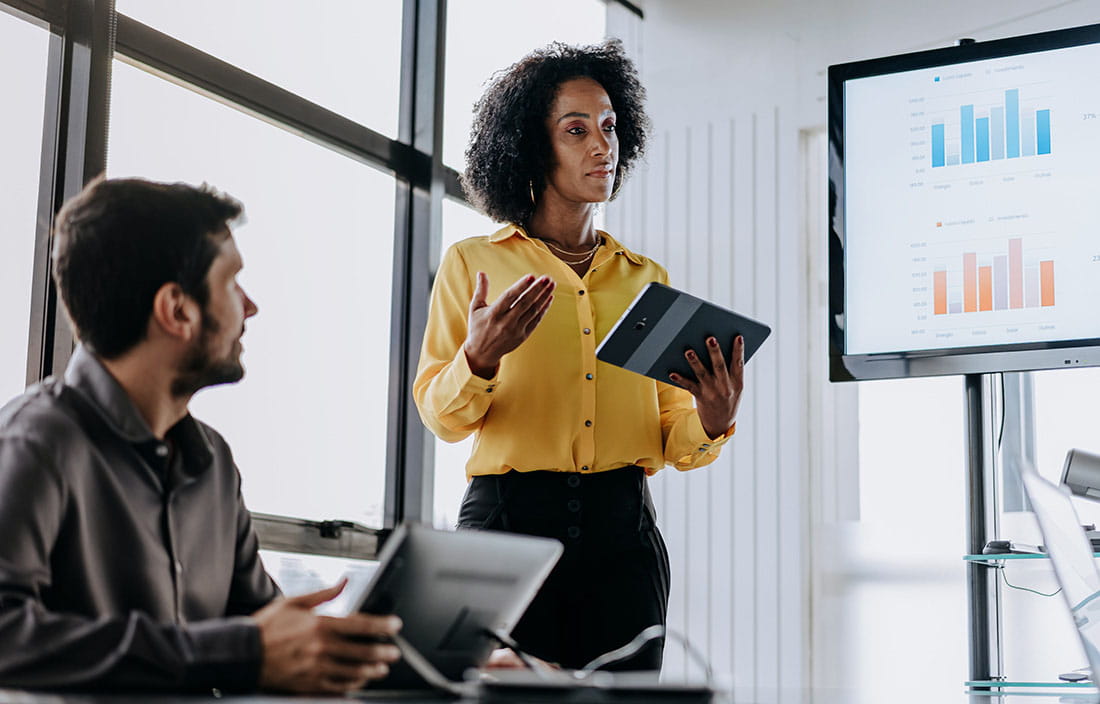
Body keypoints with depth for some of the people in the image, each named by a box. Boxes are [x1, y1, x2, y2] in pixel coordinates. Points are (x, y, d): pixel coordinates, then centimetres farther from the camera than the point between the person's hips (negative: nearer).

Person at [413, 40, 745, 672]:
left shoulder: (647, 278, 16)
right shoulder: (473, 263, 9)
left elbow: (672, 439, 13)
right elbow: (439, 414, 2)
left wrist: (711, 424, -9)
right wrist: (479, 359, -18)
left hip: (624, 532, 2)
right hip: (507, 519, -2)